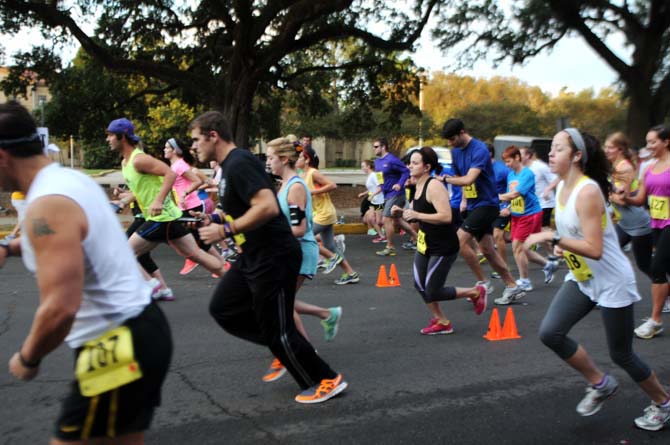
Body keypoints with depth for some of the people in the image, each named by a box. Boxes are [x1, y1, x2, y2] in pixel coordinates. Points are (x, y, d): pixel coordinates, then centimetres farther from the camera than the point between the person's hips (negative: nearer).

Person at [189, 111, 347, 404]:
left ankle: (326, 380, 15)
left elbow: (267, 207, -31)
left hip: (274, 257, -11)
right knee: (222, 309, 16)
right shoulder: (229, 165, 12)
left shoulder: (239, 164, -19)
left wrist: (225, 231, -23)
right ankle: (287, 349, 22)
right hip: (253, 256, 11)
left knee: (277, 330, -2)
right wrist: (217, 218, 10)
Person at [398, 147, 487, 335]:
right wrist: (403, 212, 2)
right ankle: (441, 322, 24)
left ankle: (476, 292, 17)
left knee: (433, 292, -4)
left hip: (443, 247, -9)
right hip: (425, 244, 9)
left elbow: (446, 216, -31)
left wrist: (416, 215, -29)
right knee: (420, 286, 6)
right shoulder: (419, 185, 5)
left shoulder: (434, 186, -21)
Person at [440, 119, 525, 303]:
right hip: (474, 205, 9)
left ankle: (482, 283, -3)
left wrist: (446, 179, -25)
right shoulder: (456, 152, 8)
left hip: (486, 203, -9)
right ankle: (513, 287, 21)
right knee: (487, 250, 10)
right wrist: (464, 199, 8)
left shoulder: (479, 149, -18)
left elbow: (469, 179, -28)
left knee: (460, 241, -16)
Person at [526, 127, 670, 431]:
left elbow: (594, 249, -30)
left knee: (621, 355, 5)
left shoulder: (587, 192, -25)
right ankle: (601, 384, 16)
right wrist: (562, 246, 1)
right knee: (550, 333, -6)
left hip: (611, 283, -8)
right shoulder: (562, 187, 2)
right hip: (581, 279, 8)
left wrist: (552, 237, -32)